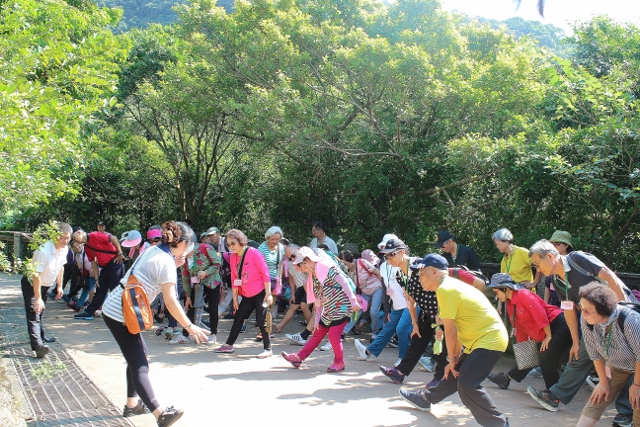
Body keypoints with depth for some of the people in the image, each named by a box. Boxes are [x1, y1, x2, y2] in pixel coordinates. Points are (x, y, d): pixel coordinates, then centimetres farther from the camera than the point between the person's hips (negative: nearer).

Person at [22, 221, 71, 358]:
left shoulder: (64, 249, -8)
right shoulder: (43, 251, -33)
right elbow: (36, 275, -33)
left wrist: (59, 286, 13)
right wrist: (38, 298, -33)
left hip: (46, 285, 8)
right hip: (31, 284, -8)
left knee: (40, 312, 25)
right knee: (34, 312, -22)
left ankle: (40, 336, 41)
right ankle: (37, 344, -35)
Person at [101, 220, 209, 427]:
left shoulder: (153, 250, 8)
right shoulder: (166, 262, -15)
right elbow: (170, 302, -20)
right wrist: (190, 327, -16)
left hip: (113, 308, 9)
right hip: (122, 315, -9)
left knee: (138, 357, 20)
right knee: (139, 365, -12)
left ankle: (132, 404, 27)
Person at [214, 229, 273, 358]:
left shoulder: (254, 253, -16)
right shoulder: (233, 257, 3)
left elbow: (265, 273, -16)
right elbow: (234, 279, 10)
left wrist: (268, 294, -18)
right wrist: (235, 297, 9)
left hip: (260, 293, -7)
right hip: (247, 295, 7)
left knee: (261, 320, -11)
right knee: (238, 318, 13)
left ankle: (268, 349, 0)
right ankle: (229, 345, 26)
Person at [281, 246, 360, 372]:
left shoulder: (328, 268, -13)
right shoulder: (312, 278, 11)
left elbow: (345, 283, -17)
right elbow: (319, 301, 15)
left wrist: (353, 301, -22)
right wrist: (317, 319, 12)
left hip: (342, 307, -8)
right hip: (328, 312, 8)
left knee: (333, 335, -11)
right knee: (317, 334, 14)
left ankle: (339, 363, 9)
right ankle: (298, 358, 21)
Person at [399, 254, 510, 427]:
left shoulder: (445, 290, -17)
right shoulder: (452, 285, 13)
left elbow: (450, 331, -15)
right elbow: (458, 329, 12)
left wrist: (452, 359, -3)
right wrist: (455, 357, 12)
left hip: (489, 340, -10)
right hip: (480, 339, 10)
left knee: (467, 384, -13)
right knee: (454, 373, 22)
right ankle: (425, 398, 37)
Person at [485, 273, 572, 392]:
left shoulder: (523, 295, -17)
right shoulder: (510, 305, 11)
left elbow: (540, 314, -21)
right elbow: (519, 328, 15)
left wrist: (548, 336, -17)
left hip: (558, 326, -9)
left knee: (546, 359, -14)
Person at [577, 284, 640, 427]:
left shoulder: (628, 320, -39)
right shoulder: (586, 321, -25)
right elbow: (595, 353, -10)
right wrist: (604, 382, -1)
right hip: (617, 366, 4)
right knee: (597, 400, -4)